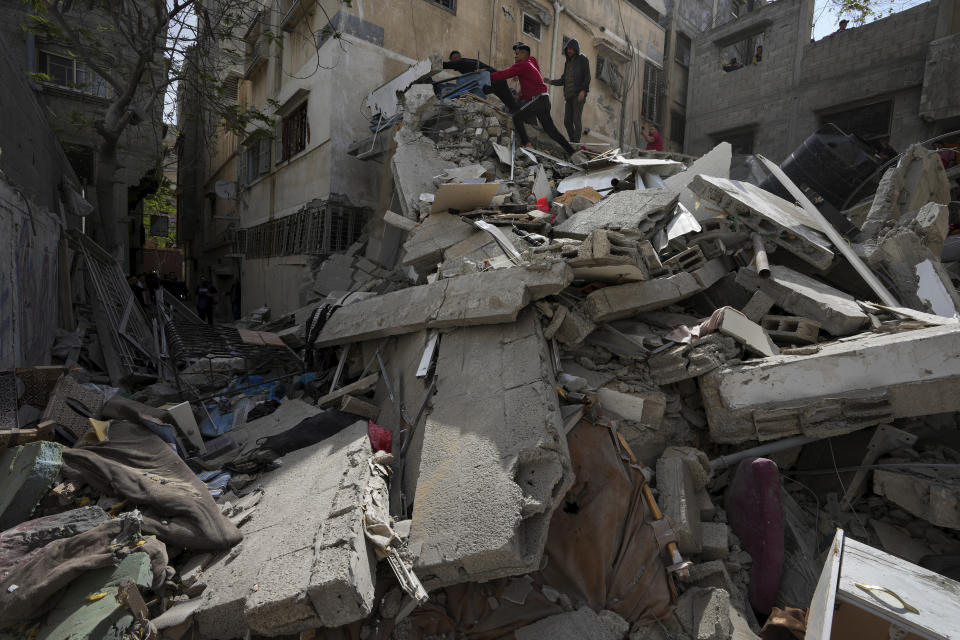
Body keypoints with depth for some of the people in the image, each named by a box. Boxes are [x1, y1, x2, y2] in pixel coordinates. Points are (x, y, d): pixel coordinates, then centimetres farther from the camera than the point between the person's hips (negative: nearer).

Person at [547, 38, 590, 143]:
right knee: (567, 121, 1)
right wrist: (550, 81, 4)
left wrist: (583, 90, -20)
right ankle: (572, 142, 11)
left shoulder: (583, 59, 4)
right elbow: (563, 80, 18)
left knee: (577, 119, -16)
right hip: (569, 96, 7)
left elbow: (587, 76, -6)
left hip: (579, 94, -6)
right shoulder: (568, 63, 22)